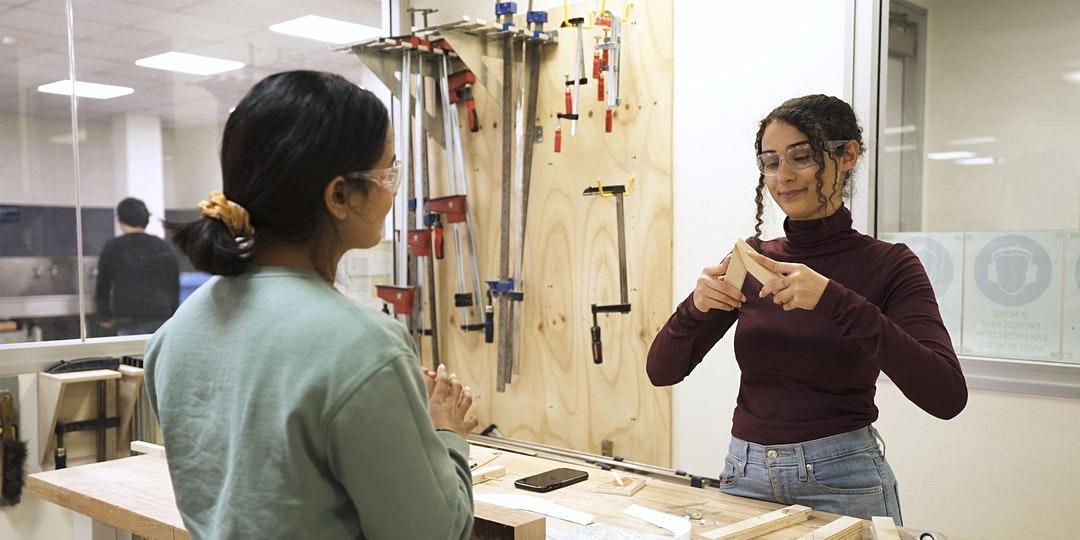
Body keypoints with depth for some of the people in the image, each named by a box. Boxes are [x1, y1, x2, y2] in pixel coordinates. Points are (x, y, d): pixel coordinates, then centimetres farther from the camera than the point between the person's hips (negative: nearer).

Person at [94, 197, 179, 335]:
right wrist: (172, 316, 20)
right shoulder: (163, 246, 10)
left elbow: (102, 287, 7)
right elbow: (174, 286, 13)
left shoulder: (112, 248, 2)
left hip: (129, 320, -3)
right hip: (162, 317, 3)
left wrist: (105, 316, 19)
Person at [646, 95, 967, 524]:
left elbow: (947, 396, -23)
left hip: (840, 479, -3)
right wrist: (696, 306, -19)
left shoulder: (889, 264, -8)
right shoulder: (753, 259, 1)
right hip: (745, 476, 3)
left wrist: (834, 300, -30)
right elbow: (662, 371, 1)